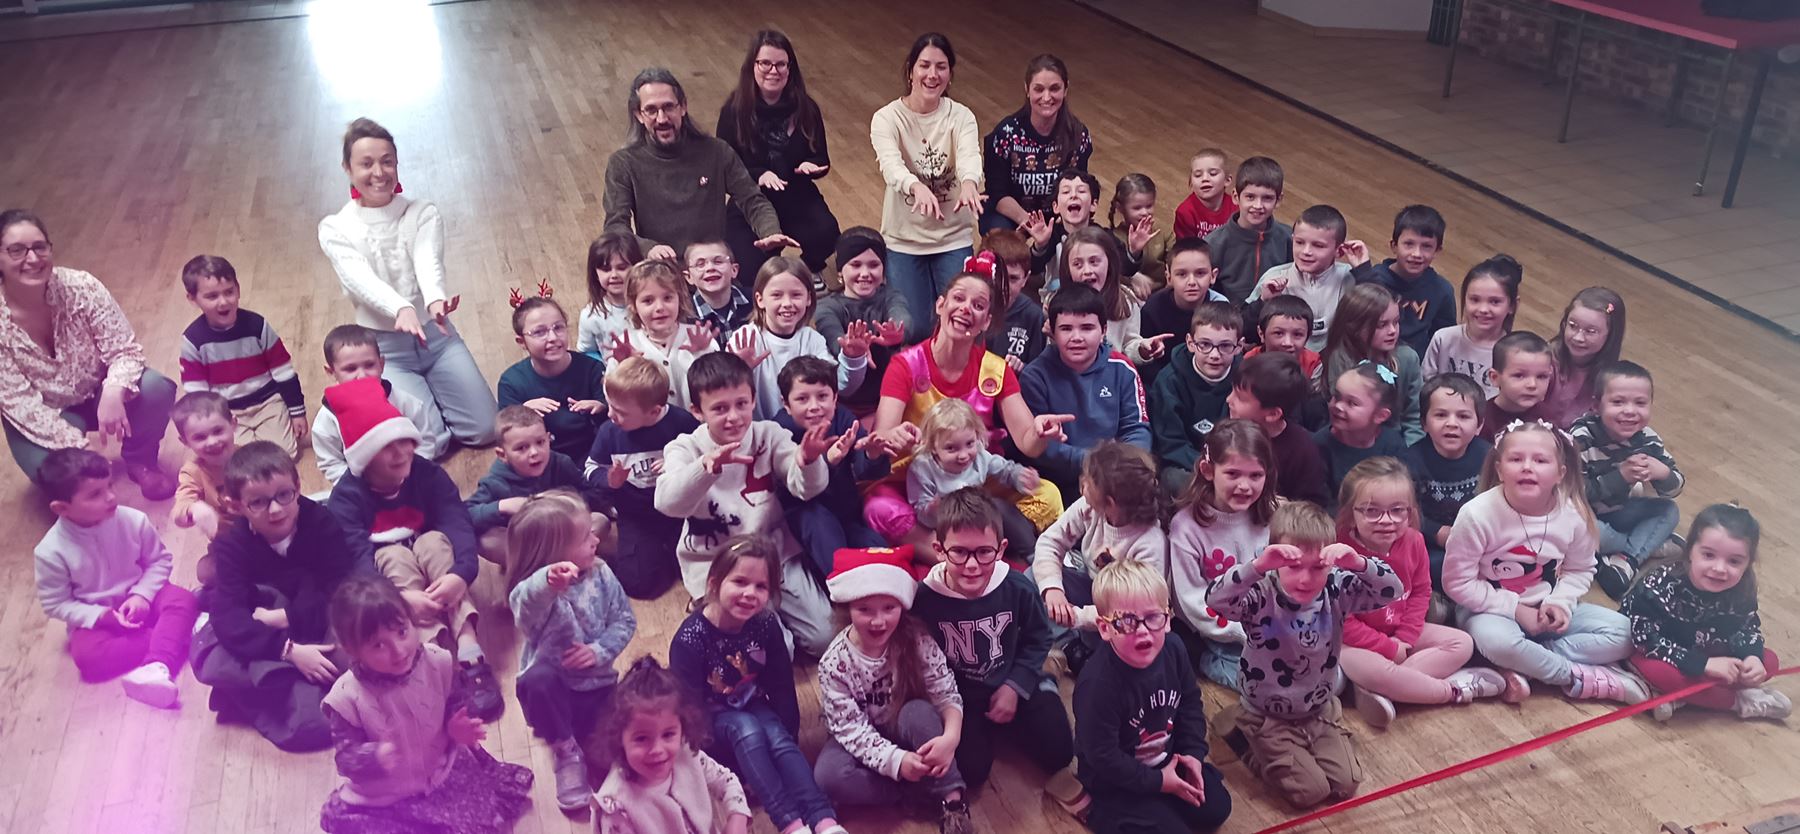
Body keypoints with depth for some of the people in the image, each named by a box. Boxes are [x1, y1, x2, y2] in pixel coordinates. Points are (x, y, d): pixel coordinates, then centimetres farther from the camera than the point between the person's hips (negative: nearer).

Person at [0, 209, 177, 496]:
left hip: (97, 391, 2)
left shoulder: (81, 287, -21)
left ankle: (139, 461, 1)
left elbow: (126, 349, -17)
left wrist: (113, 391, -40)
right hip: (44, 416, -2)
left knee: (158, 389, -27)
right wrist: (78, 444, -30)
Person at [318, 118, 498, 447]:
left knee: (485, 429, -6)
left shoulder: (423, 213, -2)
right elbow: (362, 279, -24)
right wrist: (402, 309, -46)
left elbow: (429, 263, -22)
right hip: (384, 350, -2)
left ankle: (432, 391, 24)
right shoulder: (334, 229, -6)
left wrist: (435, 300, -47)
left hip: (436, 335, 2)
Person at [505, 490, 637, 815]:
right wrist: (548, 584, -65)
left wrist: (599, 650, -19)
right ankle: (567, 752, -15)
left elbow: (624, 619, -1)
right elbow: (523, 610, -44)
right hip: (554, 686, -2)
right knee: (536, 679, -38)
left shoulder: (600, 574, -4)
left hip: (596, 684, 2)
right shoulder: (537, 589, -19)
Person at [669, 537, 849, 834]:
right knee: (747, 729, -33)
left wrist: (788, 735, -8)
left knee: (778, 736, -27)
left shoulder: (766, 624, -13)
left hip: (753, 706, 3)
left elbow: (782, 685, -4)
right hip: (711, 717, -3)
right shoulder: (691, 637, -25)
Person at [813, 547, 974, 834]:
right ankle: (925, 787, -21)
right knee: (828, 776, -30)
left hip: (910, 732, 0)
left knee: (919, 712, -34)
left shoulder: (917, 640, -18)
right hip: (864, 741, 0)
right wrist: (895, 760, -37)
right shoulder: (834, 663, -21)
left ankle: (952, 799, -24)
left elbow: (946, 694, -18)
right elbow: (851, 728, -21)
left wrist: (950, 737, -39)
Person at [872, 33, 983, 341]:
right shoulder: (887, 118, -11)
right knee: (914, 330, -7)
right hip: (904, 237, -1)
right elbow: (890, 164, -30)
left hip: (953, 236, 1)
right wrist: (917, 186, -54)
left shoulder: (961, 116, -6)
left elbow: (970, 156, -27)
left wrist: (969, 182, -52)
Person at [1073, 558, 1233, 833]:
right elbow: (1102, 756, -26)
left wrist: (1193, 753, -3)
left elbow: (1190, 703, 7)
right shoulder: (1098, 684, -34)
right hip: (1117, 782, -7)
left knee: (1215, 808, 6)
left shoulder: (1173, 651, -12)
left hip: (1168, 760, 7)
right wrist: (1157, 782, -18)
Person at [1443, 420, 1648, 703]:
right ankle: (1577, 677, -16)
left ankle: (1521, 666, -19)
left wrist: (1560, 603, -12)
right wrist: (1516, 609, -18)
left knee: (1621, 632, -9)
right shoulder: (1478, 514, -22)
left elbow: (1580, 570, 8)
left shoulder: (1573, 514, -10)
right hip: (1492, 609, -5)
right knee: (1495, 640, -39)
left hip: (1546, 610, 6)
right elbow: (1457, 582, -16)